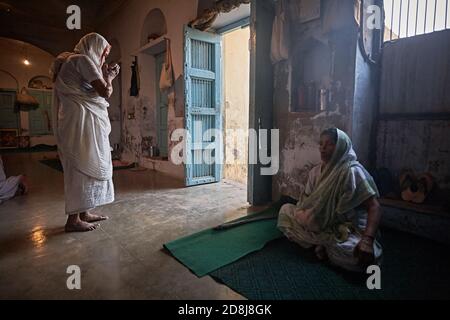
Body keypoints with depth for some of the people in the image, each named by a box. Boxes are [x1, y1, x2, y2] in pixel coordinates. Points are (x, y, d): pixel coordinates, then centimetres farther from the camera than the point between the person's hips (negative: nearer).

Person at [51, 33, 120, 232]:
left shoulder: (73, 62, 24)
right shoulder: (83, 60, -7)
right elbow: (105, 92, -14)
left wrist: (107, 76, 21)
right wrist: (108, 77, 5)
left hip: (84, 122, 10)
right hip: (82, 122, -10)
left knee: (85, 167, 11)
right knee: (82, 168, -7)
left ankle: (84, 213, 19)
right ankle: (73, 220, 0)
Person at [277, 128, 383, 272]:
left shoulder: (352, 171, -19)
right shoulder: (316, 171, 2)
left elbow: (374, 207, -24)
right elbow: (305, 202, 7)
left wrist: (368, 240, -36)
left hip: (347, 228, -6)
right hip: (320, 225, 6)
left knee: (357, 256, -36)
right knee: (286, 210, -2)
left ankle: (321, 244, -4)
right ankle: (323, 243, -6)